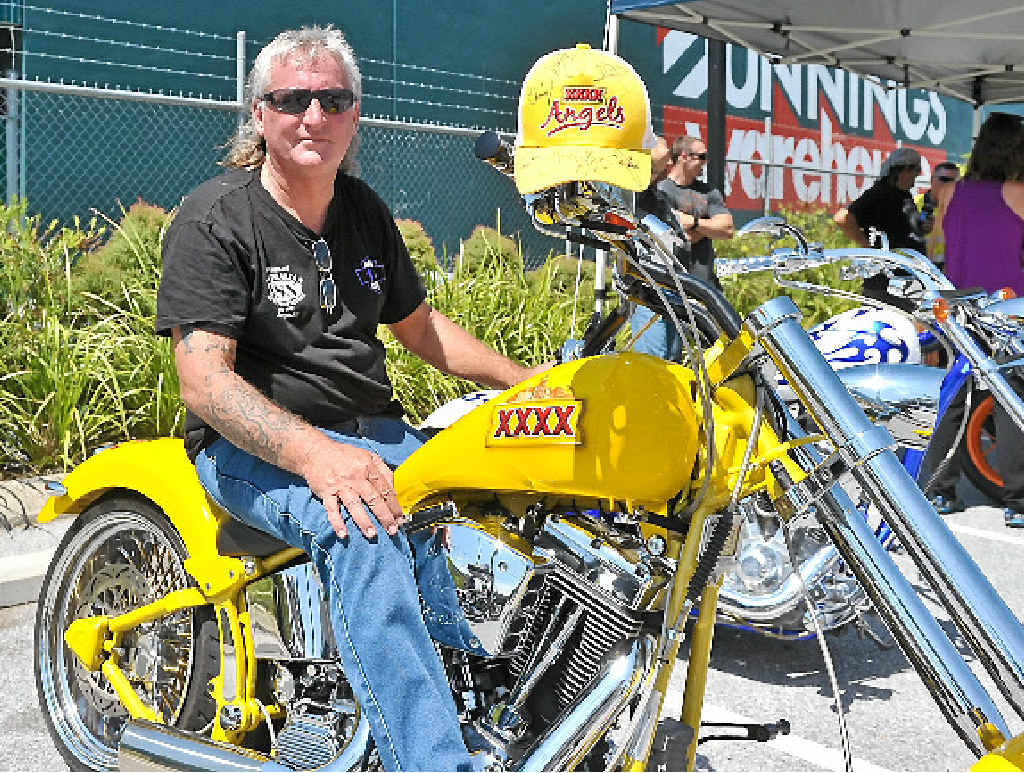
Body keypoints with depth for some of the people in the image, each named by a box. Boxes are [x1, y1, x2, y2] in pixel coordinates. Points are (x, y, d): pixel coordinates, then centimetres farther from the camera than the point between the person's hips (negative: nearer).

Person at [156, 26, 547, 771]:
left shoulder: (364, 211, 14)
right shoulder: (215, 219, -9)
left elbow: (418, 323, 24)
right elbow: (204, 378, -19)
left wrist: (527, 379, 13)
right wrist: (313, 452, -35)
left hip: (374, 430, 7)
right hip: (255, 446, -7)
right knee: (363, 531, -38)